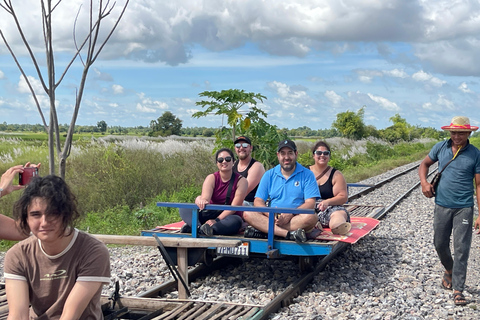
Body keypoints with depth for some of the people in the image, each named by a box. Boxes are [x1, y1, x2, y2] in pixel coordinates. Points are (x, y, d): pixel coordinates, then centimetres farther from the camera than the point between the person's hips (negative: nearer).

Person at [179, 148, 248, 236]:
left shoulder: (241, 181, -4)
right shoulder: (211, 178, 0)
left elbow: (234, 207, -13)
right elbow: (205, 197, -19)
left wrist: (216, 220, -25)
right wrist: (201, 201, -44)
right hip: (210, 214, 2)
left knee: (236, 221, -38)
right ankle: (199, 227, -46)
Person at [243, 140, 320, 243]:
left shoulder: (307, 175, 6)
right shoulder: (269, 175, 12)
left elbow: (310, 203, -4)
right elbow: (258, 201, 5)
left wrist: (290, 214, -21)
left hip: (296, 218, -2)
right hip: (271, 218, 2)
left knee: (310, 217, -34)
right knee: (248, 214, -24)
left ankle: (265, 230, -30)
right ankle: (289, 234, -38)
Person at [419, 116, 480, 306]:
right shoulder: (440, 148, 2)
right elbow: (425, 164, 18)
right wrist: (423, 182, -3)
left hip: (464, 208, -3)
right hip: (442, 205, 3)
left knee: (461, 249, -5)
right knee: (440, 244, 14)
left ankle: (458, 290, 1)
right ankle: (449, 271, 42)